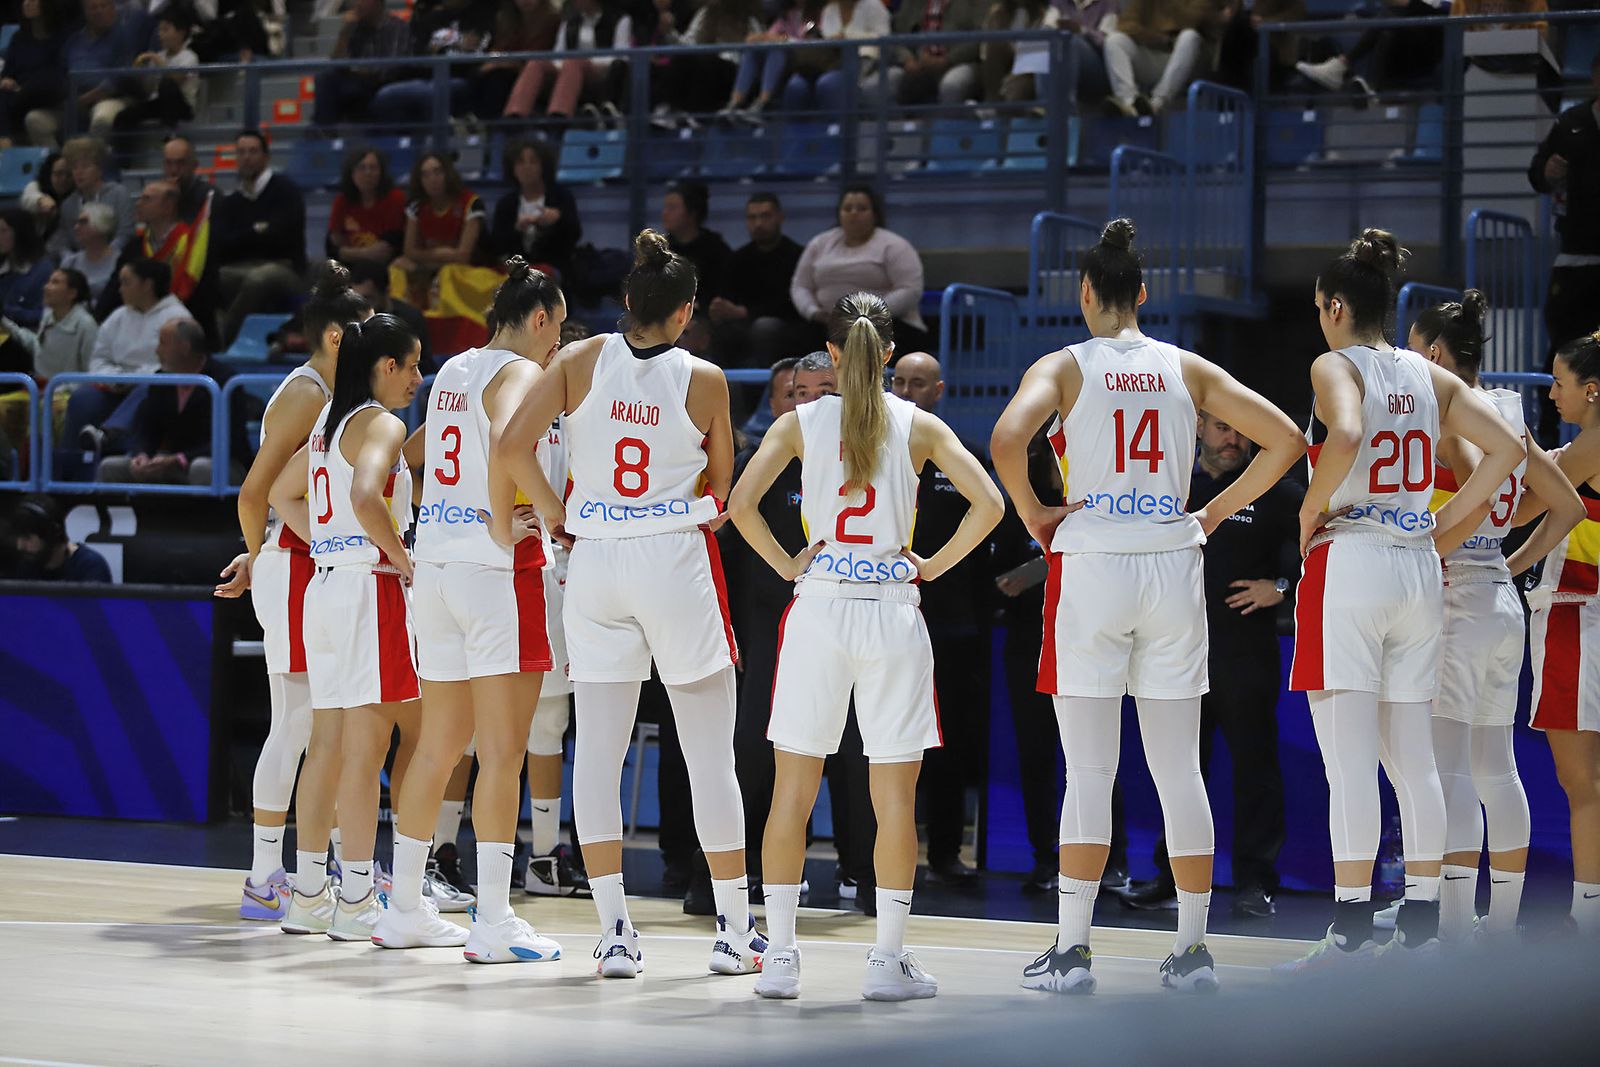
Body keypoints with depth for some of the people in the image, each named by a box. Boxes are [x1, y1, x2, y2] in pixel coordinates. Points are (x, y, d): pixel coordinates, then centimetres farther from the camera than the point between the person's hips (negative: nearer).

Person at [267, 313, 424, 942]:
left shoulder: (331, 421, 16)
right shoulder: (381, 424, -10)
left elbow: (282, 494, 26)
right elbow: (365, 496, -27)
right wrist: (402, 557, -15)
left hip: (326, 584, 9)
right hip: (369, 587, -9)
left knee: (332, 750, 12)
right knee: (366, 750, -6)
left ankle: (311, 893, 15)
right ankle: (356, 902, -6)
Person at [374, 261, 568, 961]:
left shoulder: (453, 372, 17)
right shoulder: (518, 373, -8)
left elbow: (411, 452, 33)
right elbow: (504, 440, -30)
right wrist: (503, 522, -20)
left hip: (434, 564, 8)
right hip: (496, 566, -8)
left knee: (440, 745, 15)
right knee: (503, 749, -6)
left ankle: (404, 910, 21)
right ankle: (494, 924, -7)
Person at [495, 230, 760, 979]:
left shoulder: (581, 361, -1)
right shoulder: (703, 380, -4)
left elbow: (511, 448, -8)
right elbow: (722, 485, 6)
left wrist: (550, 509, 6)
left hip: (595, 560, 2)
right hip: (675, 560, -2)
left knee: (598, 748, 5)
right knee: (709, 752, 6)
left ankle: (614, 931, 1)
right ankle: (736, 930, 9)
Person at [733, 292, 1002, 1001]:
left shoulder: (801, 422, 2)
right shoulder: (919, 426, 1)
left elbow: (741, 503, -8)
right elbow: (987, 504, -7)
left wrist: (784, 563, 4)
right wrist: (934, 565, 4)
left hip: (818, 608, 1)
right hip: (892, 612, -1)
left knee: (792, 791, 7)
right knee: (895, 797, 5)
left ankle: (780, 958, 6)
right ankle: (888, 962, 5)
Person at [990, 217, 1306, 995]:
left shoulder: (1065, 366, 0)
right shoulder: (1188, 369, 8)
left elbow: (1007, 439, -19)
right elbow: (1285, 440, 5)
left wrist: (1033, 515, -4)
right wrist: (1217, 511, 11)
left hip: (1092, 566, -2)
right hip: (1172, 565, 3)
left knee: (1088, 771, -1)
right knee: (1180, 771, 7)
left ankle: (1072, 951, -1)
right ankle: (1192, 950, 10)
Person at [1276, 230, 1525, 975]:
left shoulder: (1336, 366, -5)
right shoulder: (1430, 376, 13)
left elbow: (1345, 437, -26)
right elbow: (1507, 449, 7)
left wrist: (1310, 512, -11)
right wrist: (1449, 528, 10)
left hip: (1348, 561, -6)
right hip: (1418, 568, 6)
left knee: (1349, 758, -7)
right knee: (1412, 757, 10)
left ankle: (1351, 925, -10)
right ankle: (1421, 921, 11)